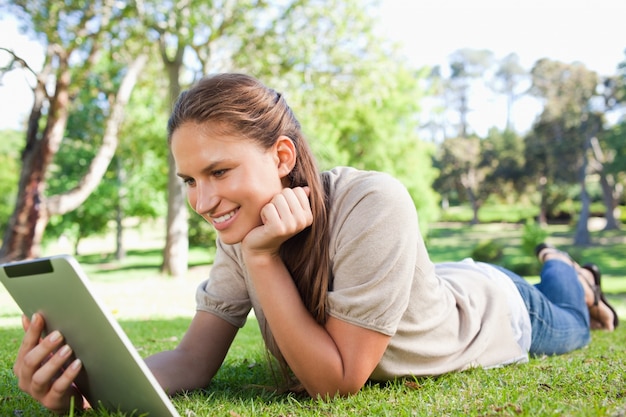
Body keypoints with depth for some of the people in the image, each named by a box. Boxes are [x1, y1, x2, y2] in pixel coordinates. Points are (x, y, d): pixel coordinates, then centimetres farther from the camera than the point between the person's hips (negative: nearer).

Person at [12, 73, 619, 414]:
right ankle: (553, 272, 63)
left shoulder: (374, 206, -46)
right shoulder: (244, 229, -27)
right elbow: (194, 362, -28)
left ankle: (570, 278, 59)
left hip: (493, 311, -4)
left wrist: (263, 257, -49)